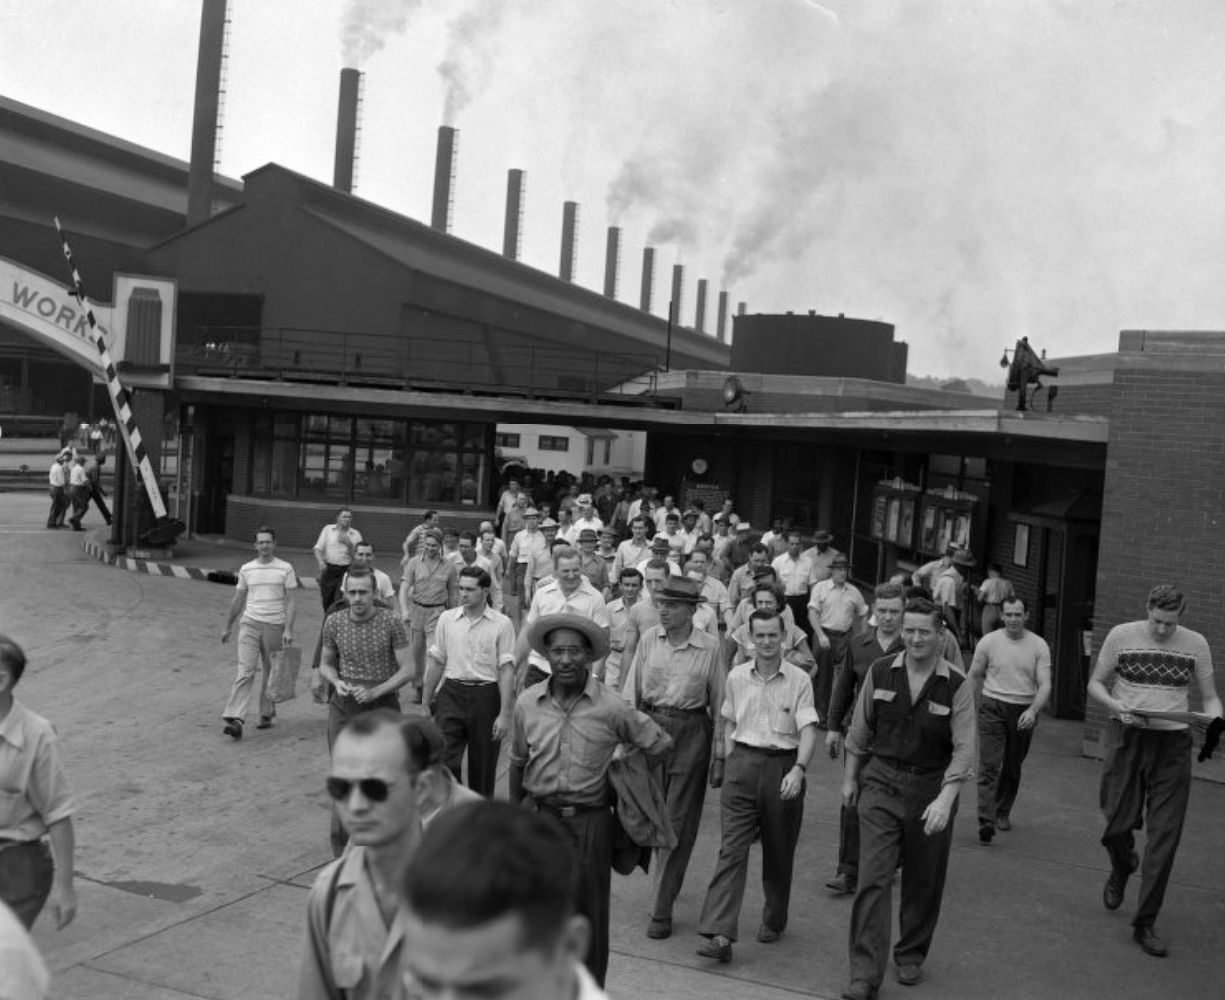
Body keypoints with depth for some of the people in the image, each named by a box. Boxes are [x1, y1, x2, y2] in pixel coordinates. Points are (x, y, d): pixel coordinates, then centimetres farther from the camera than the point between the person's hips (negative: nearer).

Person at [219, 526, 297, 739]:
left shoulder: (285, 569, 0)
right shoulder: (246, 569, 8)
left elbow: (291, 601, -3)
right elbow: (238, 600, 17)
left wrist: (288, 629, -12)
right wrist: (227, 626, 20)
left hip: (275, 625, -1)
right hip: (250, 623, 1)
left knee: (271, 673, 9)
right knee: (245, 672, -11)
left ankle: (267, 713, 25)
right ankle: (235, 719, -18)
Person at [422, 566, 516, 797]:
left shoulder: (502, 624, -4)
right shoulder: (446, 619, 5)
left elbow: (506, 670, -7)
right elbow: (436, 663, 11)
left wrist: (505, 714, -11)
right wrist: (425, 703, 12)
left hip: (486, 696, -2)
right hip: (452, 694, 2)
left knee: (483, 767, 8)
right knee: (445, 761, -8)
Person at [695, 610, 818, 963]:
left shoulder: (799, 680, -3)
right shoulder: (736, 677, 6)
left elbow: (808, 729, -11)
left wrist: (798, 769, -25)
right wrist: (728, 765, 12)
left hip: (783, 765, -1)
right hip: (742, 762, 1)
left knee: (778, 852, 11)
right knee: (731, 848, -8)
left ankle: (774, 921, 32)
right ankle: (719, 934, -12)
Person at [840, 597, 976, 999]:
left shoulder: (957, 687, -9)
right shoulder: (880, 672, -2)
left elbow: (964, 749, -13)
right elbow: (860, 729, 9)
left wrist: (945, 799, -23)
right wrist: (850, 777, 14)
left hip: (932, 788, 0)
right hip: (881, 783, 1)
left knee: (923, 883, 12)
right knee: (873, 878, -6)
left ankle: (911, 957, 35)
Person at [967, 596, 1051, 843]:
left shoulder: (1039, 646, -1)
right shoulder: (989, 641, -1)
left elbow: (1045, 685, -7)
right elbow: (974, 675, 11)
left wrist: (1033, 710, -21)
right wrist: (991, 697, 9)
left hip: (1024, 713, 1)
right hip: (992, 709, -1)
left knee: (1012, 767, 14)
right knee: (989, 766, -12)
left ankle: (1003, 812, 34)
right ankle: (986, 821, -18)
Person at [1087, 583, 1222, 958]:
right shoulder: (1121, 636, -2)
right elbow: (1096, 683, 6)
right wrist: (1117, 707, -13)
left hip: (1172, 744, 1)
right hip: (1127, 738, -1)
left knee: (1164, 836, -3)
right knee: (1118, 824, 1)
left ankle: (1145, 923, 7)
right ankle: (1121, 871, 39)